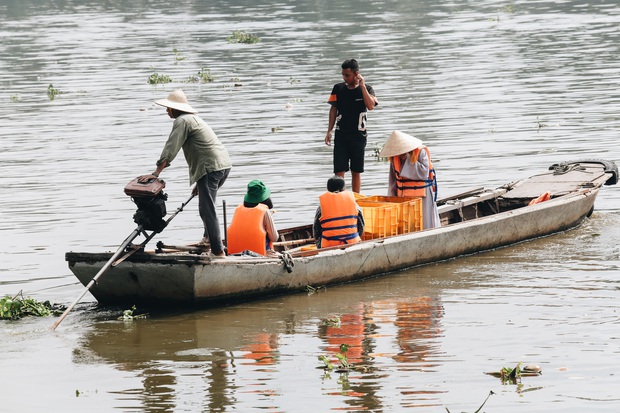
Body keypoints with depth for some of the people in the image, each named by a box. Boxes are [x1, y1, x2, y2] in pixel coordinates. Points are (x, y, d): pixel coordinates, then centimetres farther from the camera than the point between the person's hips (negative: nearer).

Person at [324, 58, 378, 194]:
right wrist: (329, 131, 5)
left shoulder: (366, 89, 0)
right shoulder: (338, 88, 4)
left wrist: (362, 86, -18)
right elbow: (333, 110, 10)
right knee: (339, 171, -7)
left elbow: (370, 106, -18)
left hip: (358, 136, -1)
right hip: (341, 135, 1)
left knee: (356, 172, 6)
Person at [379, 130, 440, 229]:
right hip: (403, 197, 5)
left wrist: (409, 158, -22)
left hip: (421, 196, -5)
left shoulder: (420, 152, -12)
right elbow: (393, 180, 11)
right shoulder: (394, 158, 3)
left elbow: (424, 173, -23)